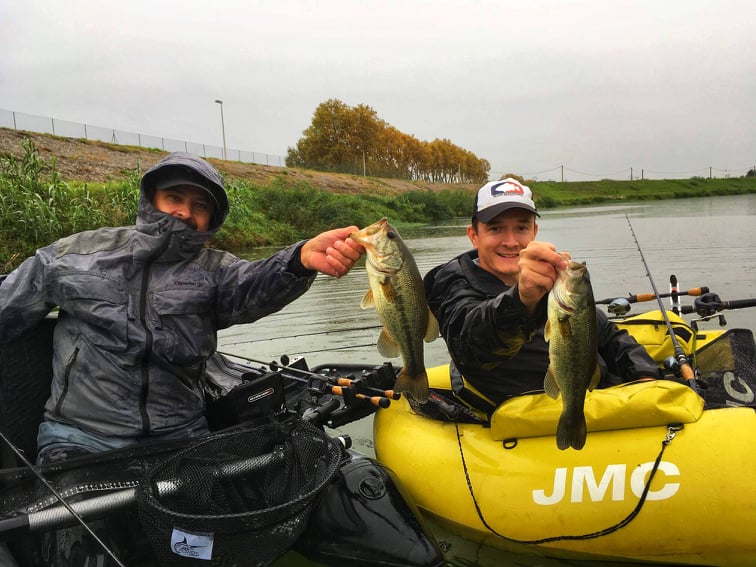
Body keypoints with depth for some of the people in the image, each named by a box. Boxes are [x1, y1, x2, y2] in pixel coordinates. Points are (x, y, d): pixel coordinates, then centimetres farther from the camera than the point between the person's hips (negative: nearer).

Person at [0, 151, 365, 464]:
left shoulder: (213, 269, 2)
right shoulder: (75, 254, 5)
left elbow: (254, 286, -20)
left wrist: (303, 258, -42)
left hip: (181, 435, 1)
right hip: (79, 437, -1)